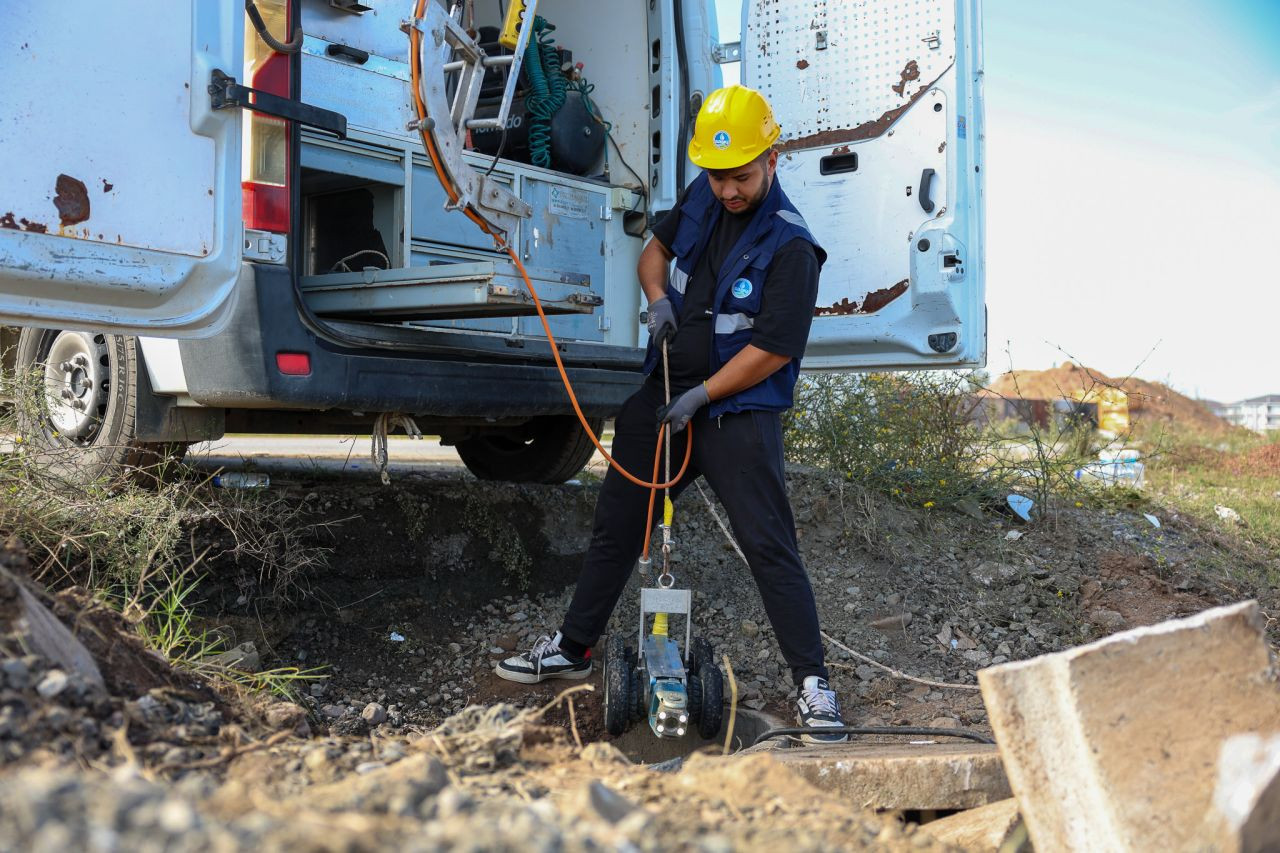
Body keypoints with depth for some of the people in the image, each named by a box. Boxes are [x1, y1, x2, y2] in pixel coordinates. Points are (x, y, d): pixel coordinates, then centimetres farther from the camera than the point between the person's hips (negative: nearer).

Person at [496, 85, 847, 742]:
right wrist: (657, 296, -1)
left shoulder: (790, 248, -18)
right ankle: (572, 648, 31)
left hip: (738, 412, -7)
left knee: (769, 546, -10)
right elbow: (656, 249, 20)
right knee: (616, 523, 15)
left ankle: (812, 685, -2)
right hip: (664, 393, 7)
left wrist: (699, 398, -15)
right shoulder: (702, 197, 3)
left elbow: (773, 350, -19)